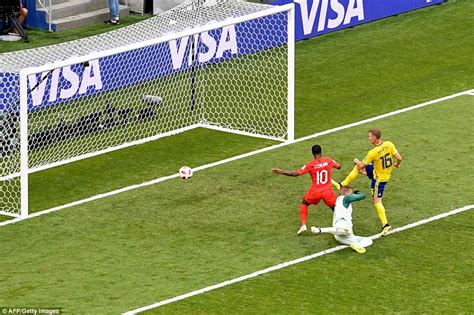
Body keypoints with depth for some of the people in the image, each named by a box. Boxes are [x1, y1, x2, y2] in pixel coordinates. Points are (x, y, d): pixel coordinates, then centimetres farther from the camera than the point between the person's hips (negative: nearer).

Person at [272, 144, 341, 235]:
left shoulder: (310, 165, -11)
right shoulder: (329, 161, -6)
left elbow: (295, 173, -13)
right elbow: (339, 166, 12)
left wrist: (280, 172, -5)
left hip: (315, 192, -1)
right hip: (327, 191, 1)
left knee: (304, 204, 24)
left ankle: (303, 225, 13)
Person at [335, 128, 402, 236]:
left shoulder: (373, 153, -30)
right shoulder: (389, 144, -15)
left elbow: (362, 165, -15)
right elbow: (399, 158, -12)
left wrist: (357, 161, 8)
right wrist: (397, 164, 12)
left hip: (379, 178, -8)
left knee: (377, 201, 2)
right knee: (357, 168, 17)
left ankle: (385, 225, 1)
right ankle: (343, 185, 30)